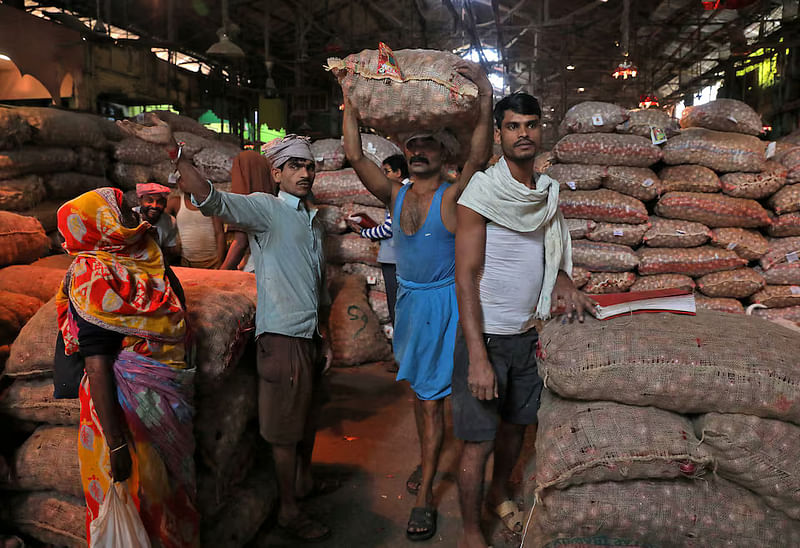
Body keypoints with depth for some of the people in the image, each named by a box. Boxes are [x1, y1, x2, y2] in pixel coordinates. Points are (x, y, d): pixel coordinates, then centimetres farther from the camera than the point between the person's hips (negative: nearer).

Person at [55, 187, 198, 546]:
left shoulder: (142, 261, 5)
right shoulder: (94, 277, -17)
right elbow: (97, 366, -22)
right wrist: (114, 443, -24)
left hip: (167, 402, 7)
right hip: (128, 408, -7)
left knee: (168, 490, 21)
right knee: (138, 494, 9)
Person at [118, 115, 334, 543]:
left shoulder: (313, 221, 15)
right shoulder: (265, 209, -9)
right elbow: (210, 198, -28)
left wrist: (324, 338, 20)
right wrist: (172, 149, -43)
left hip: (309, 336, 8)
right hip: (282, 336, -8)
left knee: (307, 417, 21)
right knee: (286, 428, 4)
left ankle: (305, 481, 42)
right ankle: (288, 511, 20)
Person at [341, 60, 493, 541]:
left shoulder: (452, 198, -14)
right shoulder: (396, 195, 1)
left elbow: (479, 159, -32)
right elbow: (355, 155, -4)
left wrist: (485, 97, -40)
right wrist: (351, 100, -7)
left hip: (441, 303, -5)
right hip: (408, 299, 6)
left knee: (431, 398, -1)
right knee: (418, 390, 19)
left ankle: (425, 496, 9)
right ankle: (426, 460, 39)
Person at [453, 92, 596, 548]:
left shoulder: (548, 193, 6)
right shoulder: (481, 192, -14)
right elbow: (466, 279, -17)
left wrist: (564, 283, -4)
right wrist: (477, 357, -22)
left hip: (527, 335, 6)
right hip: (487, 337, -6)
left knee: (516, 423, 20)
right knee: (478, 442, 2)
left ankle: (500, 494, 46)